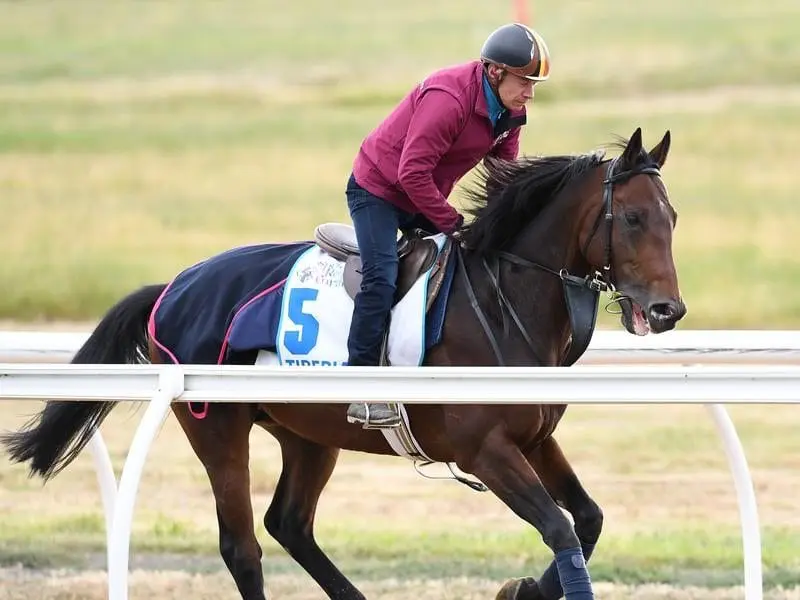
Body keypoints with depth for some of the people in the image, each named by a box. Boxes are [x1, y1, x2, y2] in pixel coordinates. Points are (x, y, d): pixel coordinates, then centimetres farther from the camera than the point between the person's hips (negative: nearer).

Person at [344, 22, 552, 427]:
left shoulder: (509, 112, -4)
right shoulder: (446, 99, -32)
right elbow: (413, 172, -32)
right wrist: (451, 223, -27)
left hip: (425, 197, 9)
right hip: (378, 191, -9)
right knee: (381, 276, -22)